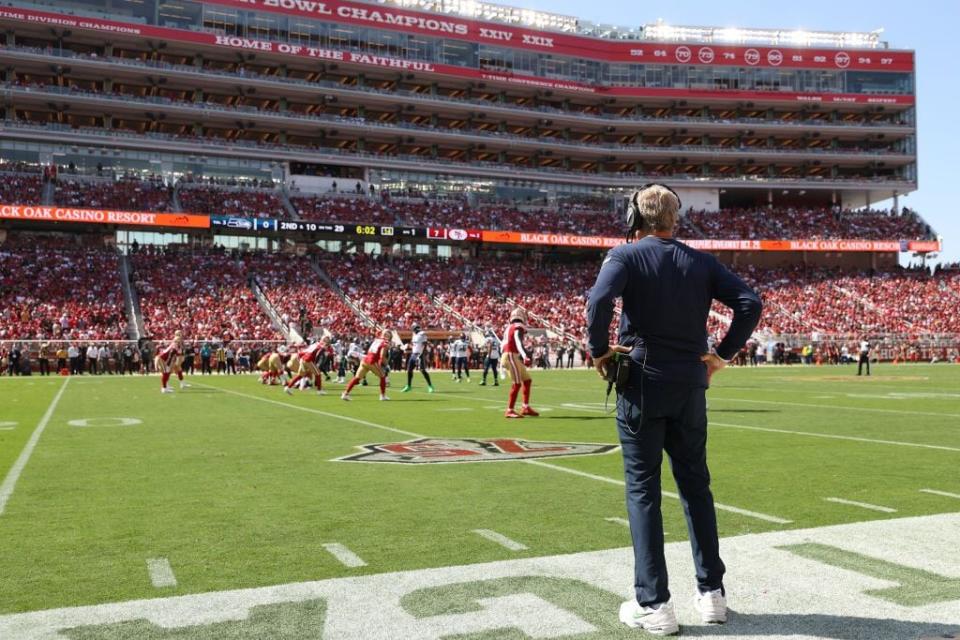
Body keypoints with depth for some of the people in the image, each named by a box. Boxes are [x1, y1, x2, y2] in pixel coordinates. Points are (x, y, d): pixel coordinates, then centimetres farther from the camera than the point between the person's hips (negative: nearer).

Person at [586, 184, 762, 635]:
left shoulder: (626, 255, -4)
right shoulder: (701, 261, 8)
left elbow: (599, 300, -23)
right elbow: (750, 303, 0)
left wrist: (599, 350, -10)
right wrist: (722, 354, 5)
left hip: (642, 384, -4)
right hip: (691, 387, 4)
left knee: (642, 490, 3)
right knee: (696, 487, 15)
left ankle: (653, 605, 5)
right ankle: (712, 593, 21)